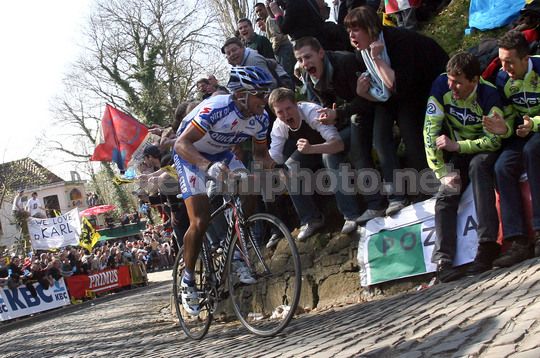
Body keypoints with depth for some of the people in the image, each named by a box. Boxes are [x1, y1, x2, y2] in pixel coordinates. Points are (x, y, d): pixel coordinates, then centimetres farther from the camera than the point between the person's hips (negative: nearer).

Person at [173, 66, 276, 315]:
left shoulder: (260, 118, -15)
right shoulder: (216, 109, -35)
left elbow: (260, 153, 0)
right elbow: (182, 144, -40)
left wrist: (275, 166, -23)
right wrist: (209, 166, -56)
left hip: (221, 155, 6)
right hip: (191, 156, -6)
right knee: (200, 222, -16)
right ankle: (188, 280, 2)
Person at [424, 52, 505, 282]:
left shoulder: (489, 95, -22)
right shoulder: (442, 86, -15)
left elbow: (494, 140, -22)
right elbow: (431, 130, -15)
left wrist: (456, 146, -26)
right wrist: (442, 171, -18)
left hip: (484, 151, -3)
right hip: (457, 154, 3)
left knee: (478, 164, -35)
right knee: (447, 196, -19)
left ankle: (487, 243, -41)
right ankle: (443, 261, -30)